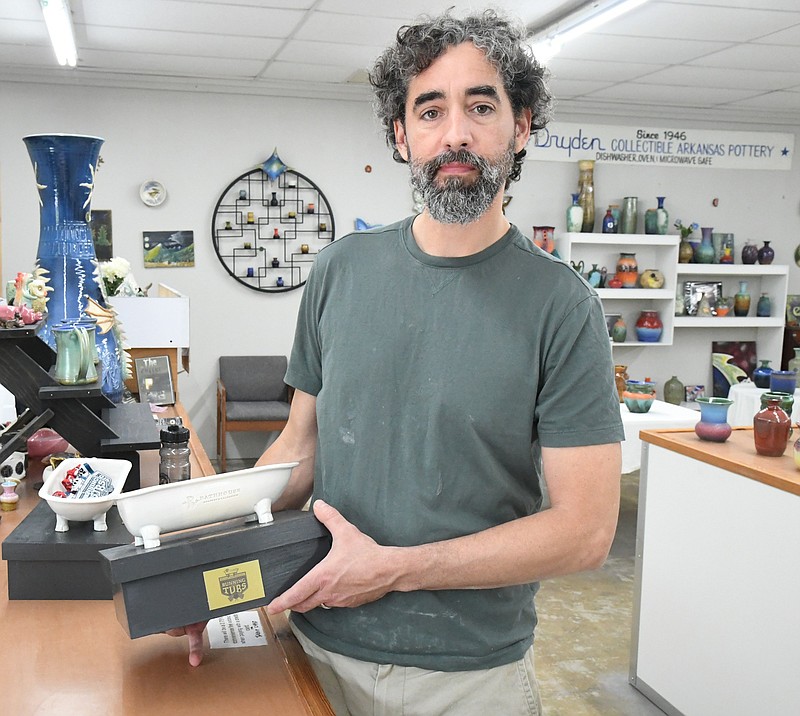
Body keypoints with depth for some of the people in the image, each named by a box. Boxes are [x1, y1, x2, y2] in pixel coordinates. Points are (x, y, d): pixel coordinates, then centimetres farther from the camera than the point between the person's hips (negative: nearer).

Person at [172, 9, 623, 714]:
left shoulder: (561, 305, -14)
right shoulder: (342, 270, -2)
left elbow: (586, 529, -15)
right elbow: (301, 444, 6)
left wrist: (394, 567, -19)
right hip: (320, 644, 4)